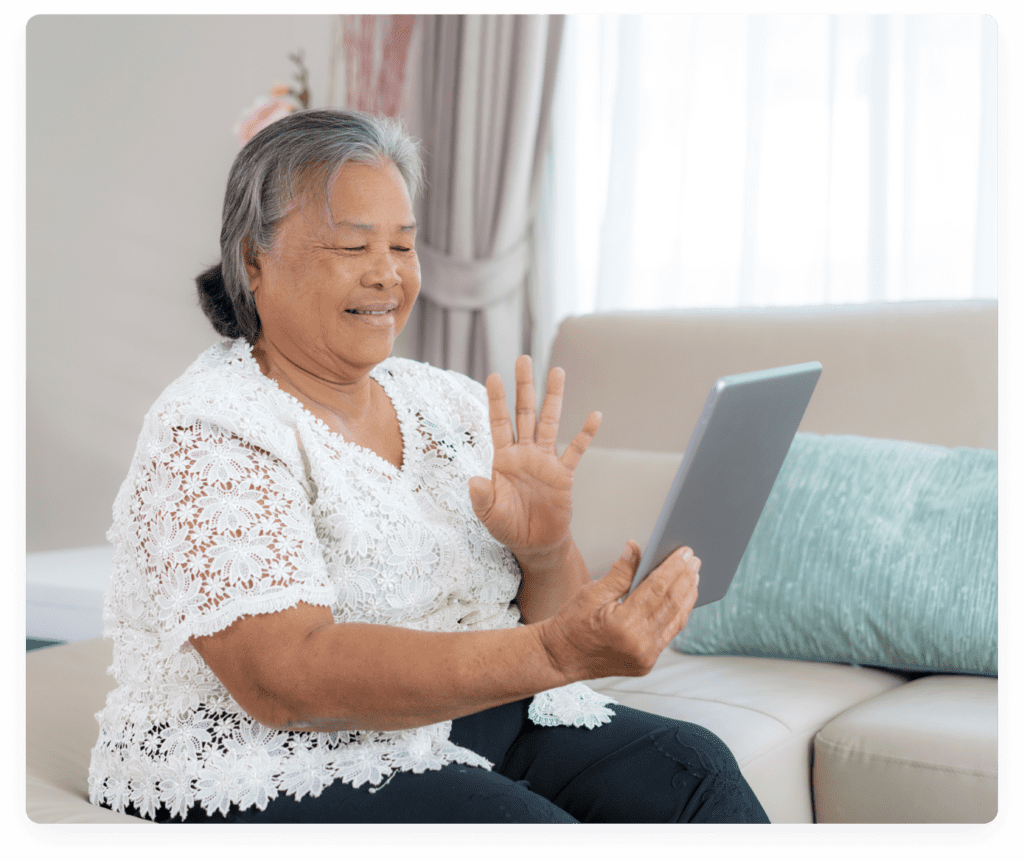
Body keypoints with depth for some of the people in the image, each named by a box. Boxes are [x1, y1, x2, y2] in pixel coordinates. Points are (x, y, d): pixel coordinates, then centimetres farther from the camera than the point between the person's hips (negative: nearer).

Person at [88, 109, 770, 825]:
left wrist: (546, 551, -16)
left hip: (472, 724, 7)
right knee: (525, 825, -30)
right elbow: (285, 680, -26)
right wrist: (559, 652, -34)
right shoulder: (210, 433, -13)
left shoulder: (452, 404, 8)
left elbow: (553, 617, 9)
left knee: (692, 767, -14)